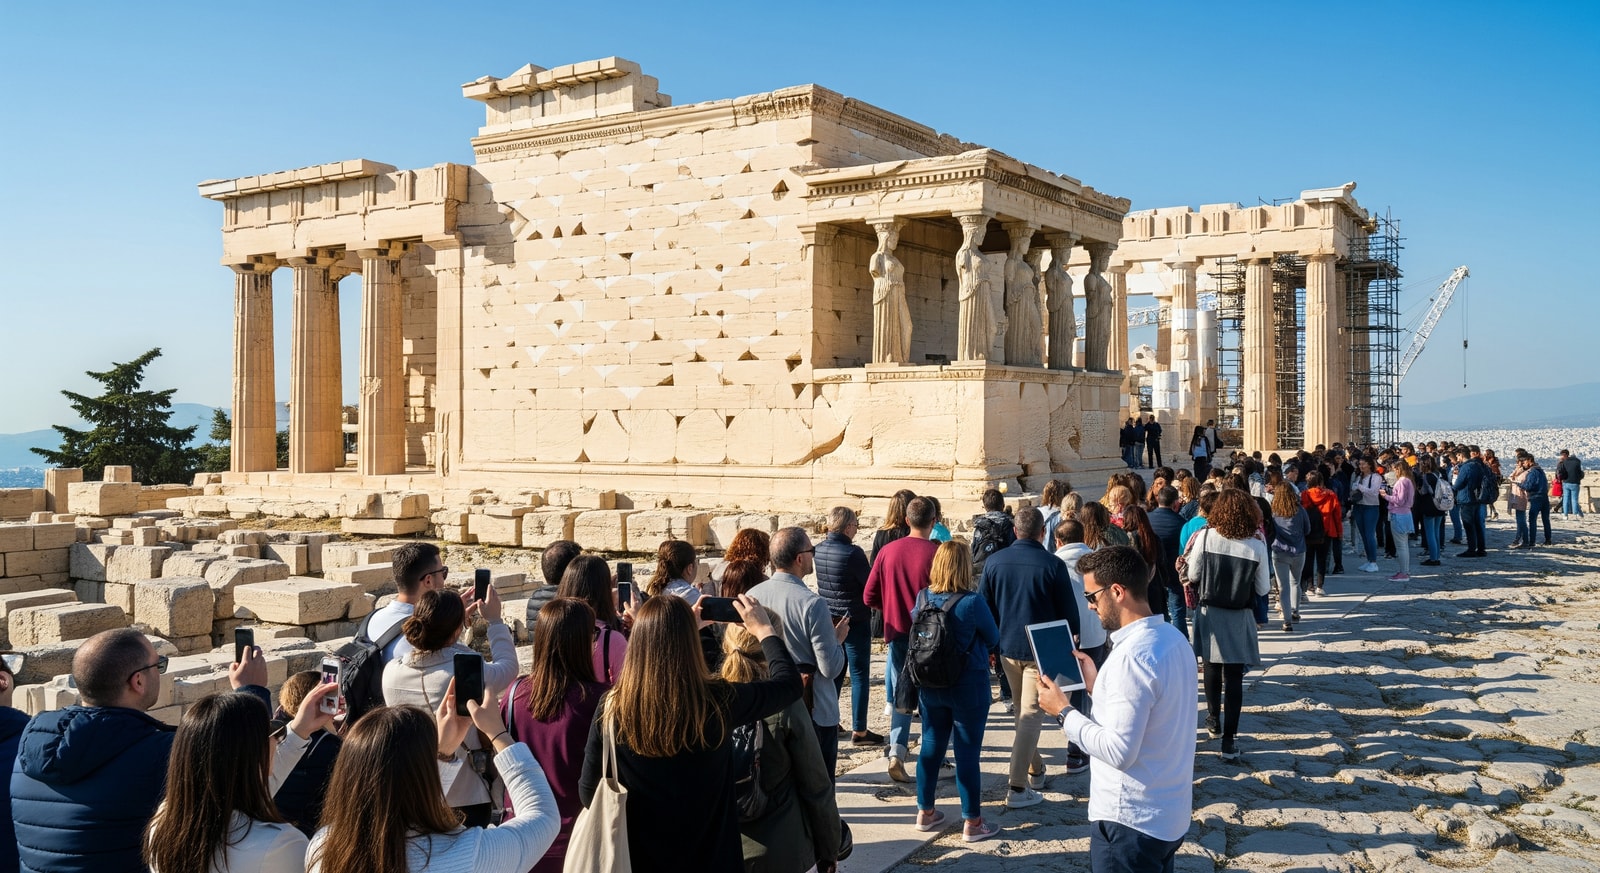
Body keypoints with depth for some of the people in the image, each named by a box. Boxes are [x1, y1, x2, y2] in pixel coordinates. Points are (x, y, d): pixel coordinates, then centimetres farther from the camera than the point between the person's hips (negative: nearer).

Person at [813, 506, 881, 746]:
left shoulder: (819, 549, 0)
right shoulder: (853, 552, -20)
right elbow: (871, 585, -13)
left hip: (828, 619, 7)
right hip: (855, 620, -7)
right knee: (859, 675, 3)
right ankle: (859, 731, 7)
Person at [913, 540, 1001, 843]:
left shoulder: (923, 599, -5)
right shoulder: (973, 602, -20)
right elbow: (993, 639, -5)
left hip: (929, 684, 5)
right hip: (968, 686, -5)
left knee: (931, 747, 16)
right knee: (967, 753, 4)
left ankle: (925, 812, 27)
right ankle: (972, 823, 12)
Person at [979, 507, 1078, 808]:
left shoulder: (994, 562, -3)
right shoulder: (1053, 565, -13)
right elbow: (1069, 612, -6)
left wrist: (989, 645, 16)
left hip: (1007, 647, 4)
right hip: (1041, 650, -4)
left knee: (1022, 710, 22)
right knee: (1030, 715, -2)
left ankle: (1035, 770, 35)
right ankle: (1018, 789, -5)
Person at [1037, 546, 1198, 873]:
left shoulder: (1131, 656, -25)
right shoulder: (1173, 637, 3)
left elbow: (1119, 752, -26)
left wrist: (1063, 712, -16)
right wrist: (1097, 686, 9)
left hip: (1131, 822, -9)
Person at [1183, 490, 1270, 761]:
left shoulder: (1205, 537, -13)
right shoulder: (1257, 546, -13)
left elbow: (1193, 575, -5)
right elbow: (1263, 589, -5)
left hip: (1209, 613, 1)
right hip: (1238, 618, -1)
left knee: (1212, 668, 22)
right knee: (1234, 677, 4)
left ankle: (1214, 719, 40)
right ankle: (1228, 740, 4)